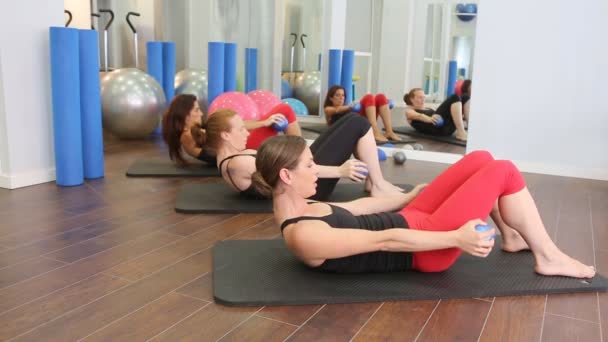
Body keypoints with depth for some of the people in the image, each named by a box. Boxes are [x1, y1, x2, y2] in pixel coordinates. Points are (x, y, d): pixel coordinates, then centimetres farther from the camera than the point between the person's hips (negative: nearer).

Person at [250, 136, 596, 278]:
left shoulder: (298, 210, 3)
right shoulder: (302, 235, -26)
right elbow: (383, 241, -27)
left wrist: (410, 195, 25)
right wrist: (456, 238, -23)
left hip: (408, 219, 10)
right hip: (423, 245, -9)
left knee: (481, 159, 9)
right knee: (503, 171, -5)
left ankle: (512, 237, 26)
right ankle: (549, 258, 11)